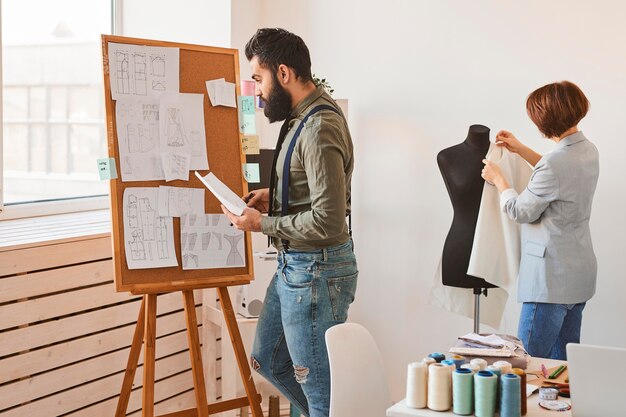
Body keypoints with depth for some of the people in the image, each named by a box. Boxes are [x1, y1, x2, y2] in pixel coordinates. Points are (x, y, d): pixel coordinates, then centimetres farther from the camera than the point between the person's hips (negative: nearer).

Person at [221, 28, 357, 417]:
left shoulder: (319, 129, -24)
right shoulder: (303, 115, 7)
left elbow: (328, 221, -27)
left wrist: (262, 223, -16)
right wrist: (275, 196, 8)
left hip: (316, 271, -11)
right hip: (294, 266, 11)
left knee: (318, 383, 2)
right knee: (268, 360, 23)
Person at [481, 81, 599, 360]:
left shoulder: (554, 163, -24)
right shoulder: (588, 151, 5)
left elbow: (521, 212, -11)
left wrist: (498, 179, 6)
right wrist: (520, 149, 28)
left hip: (552, 276, -10)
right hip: (580, 271, 10)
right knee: (565, 360, 16)